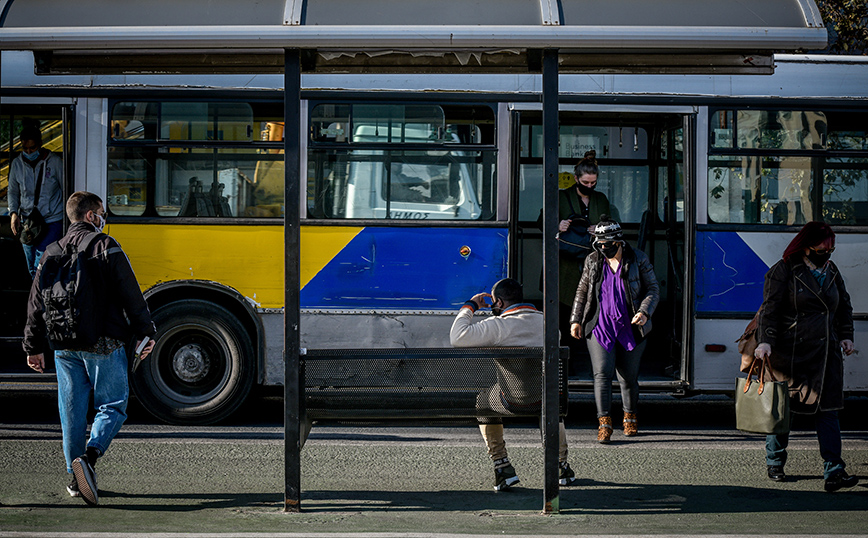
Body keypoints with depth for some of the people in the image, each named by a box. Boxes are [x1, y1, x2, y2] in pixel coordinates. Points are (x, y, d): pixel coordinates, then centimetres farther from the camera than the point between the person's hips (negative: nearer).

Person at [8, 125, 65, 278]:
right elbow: (13, 191, 15)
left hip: (53, 221, -4)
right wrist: (13, 212, -2)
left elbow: (67, 190, 0)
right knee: (32, 268, 7)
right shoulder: (17, 164, 3)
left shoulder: (55, 162, -7)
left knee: (42, 256, -21)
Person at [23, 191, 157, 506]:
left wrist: (34, 346, 22)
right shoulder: (104, 246, -5)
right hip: (101, 343, -5)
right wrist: (145, 332, -1)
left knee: (72, 410, 12)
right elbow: (130, 294, -8)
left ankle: (76, 479, 15)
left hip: (64, 346, 5)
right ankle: (89, 456, -22)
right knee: (112, 406, 2)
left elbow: (36, 303, 15)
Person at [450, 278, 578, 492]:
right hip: (546, 399, 4)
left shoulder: (497, 325, -15)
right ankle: (562, 467, 41)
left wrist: (470, 306, -6)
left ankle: (502, 467, 23)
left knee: (483, 403, 30)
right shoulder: (545, 321, 2)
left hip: (512, 401, -4)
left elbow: (457, 337, -20)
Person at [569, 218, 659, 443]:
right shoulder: (593, 261, 5)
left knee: (628, 376, 7)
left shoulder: (638, 259, -1)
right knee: (602, 373, -12)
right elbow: (582, 291, 14)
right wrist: (576, 320, 9)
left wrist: (644, 312, -15)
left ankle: (630, 417, 29)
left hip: (630, 328, -1)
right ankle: (604, 423, -11)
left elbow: (653, 289, 1)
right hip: (600, 327, 1)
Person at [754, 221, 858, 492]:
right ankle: (775, 464, 23)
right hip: (790, 353, -4)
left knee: (827, 409, -4)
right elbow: (769, 309, -10)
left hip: (825, 353, 5)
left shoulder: (831, 271, 13)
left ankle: (833, 472, -9)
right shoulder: (783, 271, -5)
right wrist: (765, 340, -21)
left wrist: (845, 335, 10)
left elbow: (844, 305, 23)